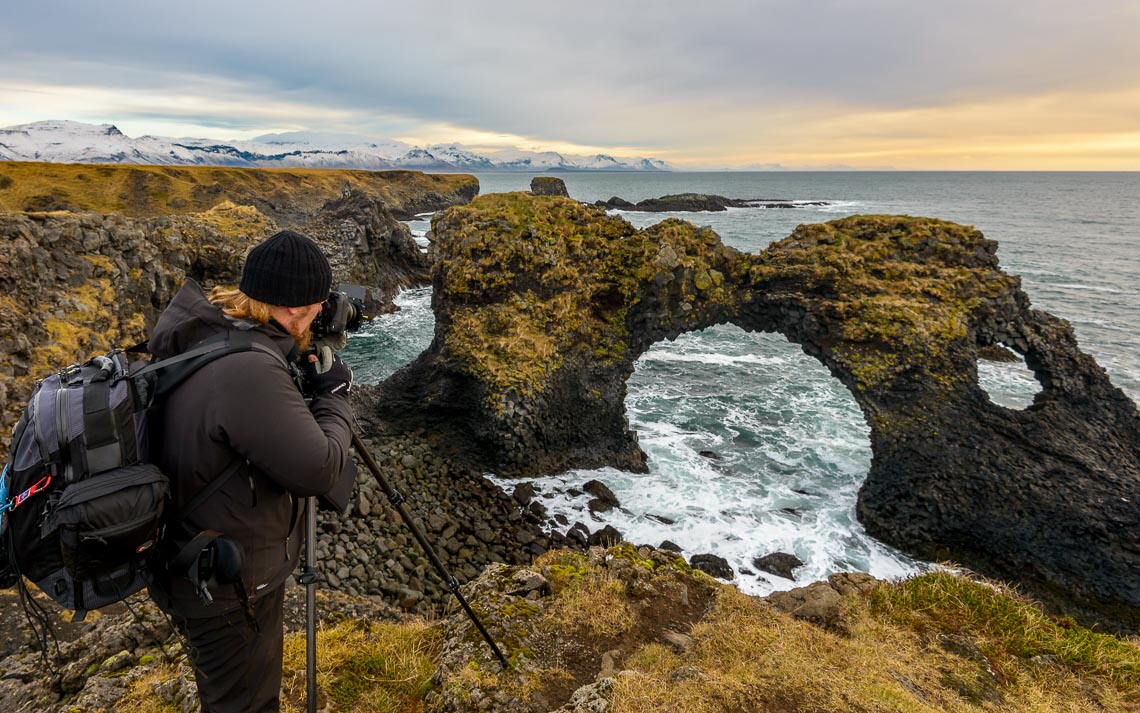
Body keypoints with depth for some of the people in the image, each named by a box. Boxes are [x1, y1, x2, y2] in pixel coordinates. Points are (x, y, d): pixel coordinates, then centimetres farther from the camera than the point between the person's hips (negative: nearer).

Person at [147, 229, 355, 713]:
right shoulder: (249, 371, -33)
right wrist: (333, 395, -11)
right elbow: (320, 470, -26)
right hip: (229, 587, -8)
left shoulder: (200, 337, -5)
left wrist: (300, 369, 5)